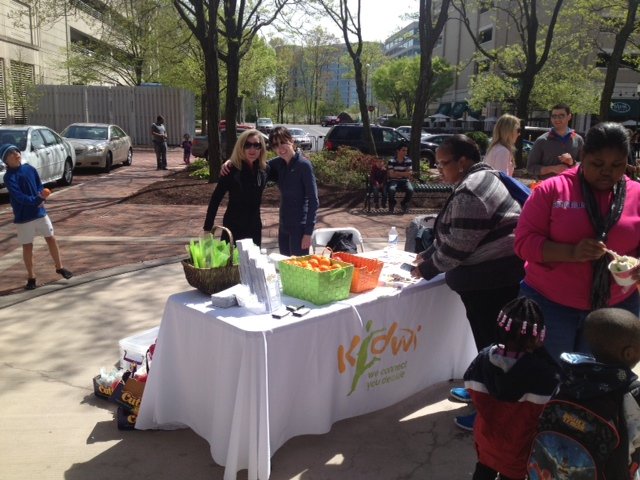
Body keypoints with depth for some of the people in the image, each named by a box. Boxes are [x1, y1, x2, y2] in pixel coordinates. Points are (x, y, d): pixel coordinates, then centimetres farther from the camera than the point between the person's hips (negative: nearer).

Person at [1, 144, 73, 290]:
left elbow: (39, 185, 7)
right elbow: (19, 196, -23)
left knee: (51, 238, 8)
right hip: (23, 217, -4)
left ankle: (59, 267, 25)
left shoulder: (30, 168, 2)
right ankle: (31, 277, 16)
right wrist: (37, 200, -36)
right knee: (27, 246, 5)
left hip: (40, 211, 4)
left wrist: (41, 197, -13)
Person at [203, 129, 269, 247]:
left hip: (255, 228, 5)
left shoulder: (263, 170, -1)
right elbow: (215, 200, -13)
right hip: (234, 228, -5)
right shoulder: (232, 170, -14)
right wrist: (207, 228, -14)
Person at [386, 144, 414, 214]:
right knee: (391, 189, -36)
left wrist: (397, 173, -14)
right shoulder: (391, 161, -4)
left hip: (404, 181, 2)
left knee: (410, 190, -30)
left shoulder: (408, 161, 3)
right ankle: (392, 205, -3)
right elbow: (391, 174, -12)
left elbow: (409, 174, -3)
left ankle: (404, 204, 2)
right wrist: (404, 173, -14)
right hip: (393, 181, -2)